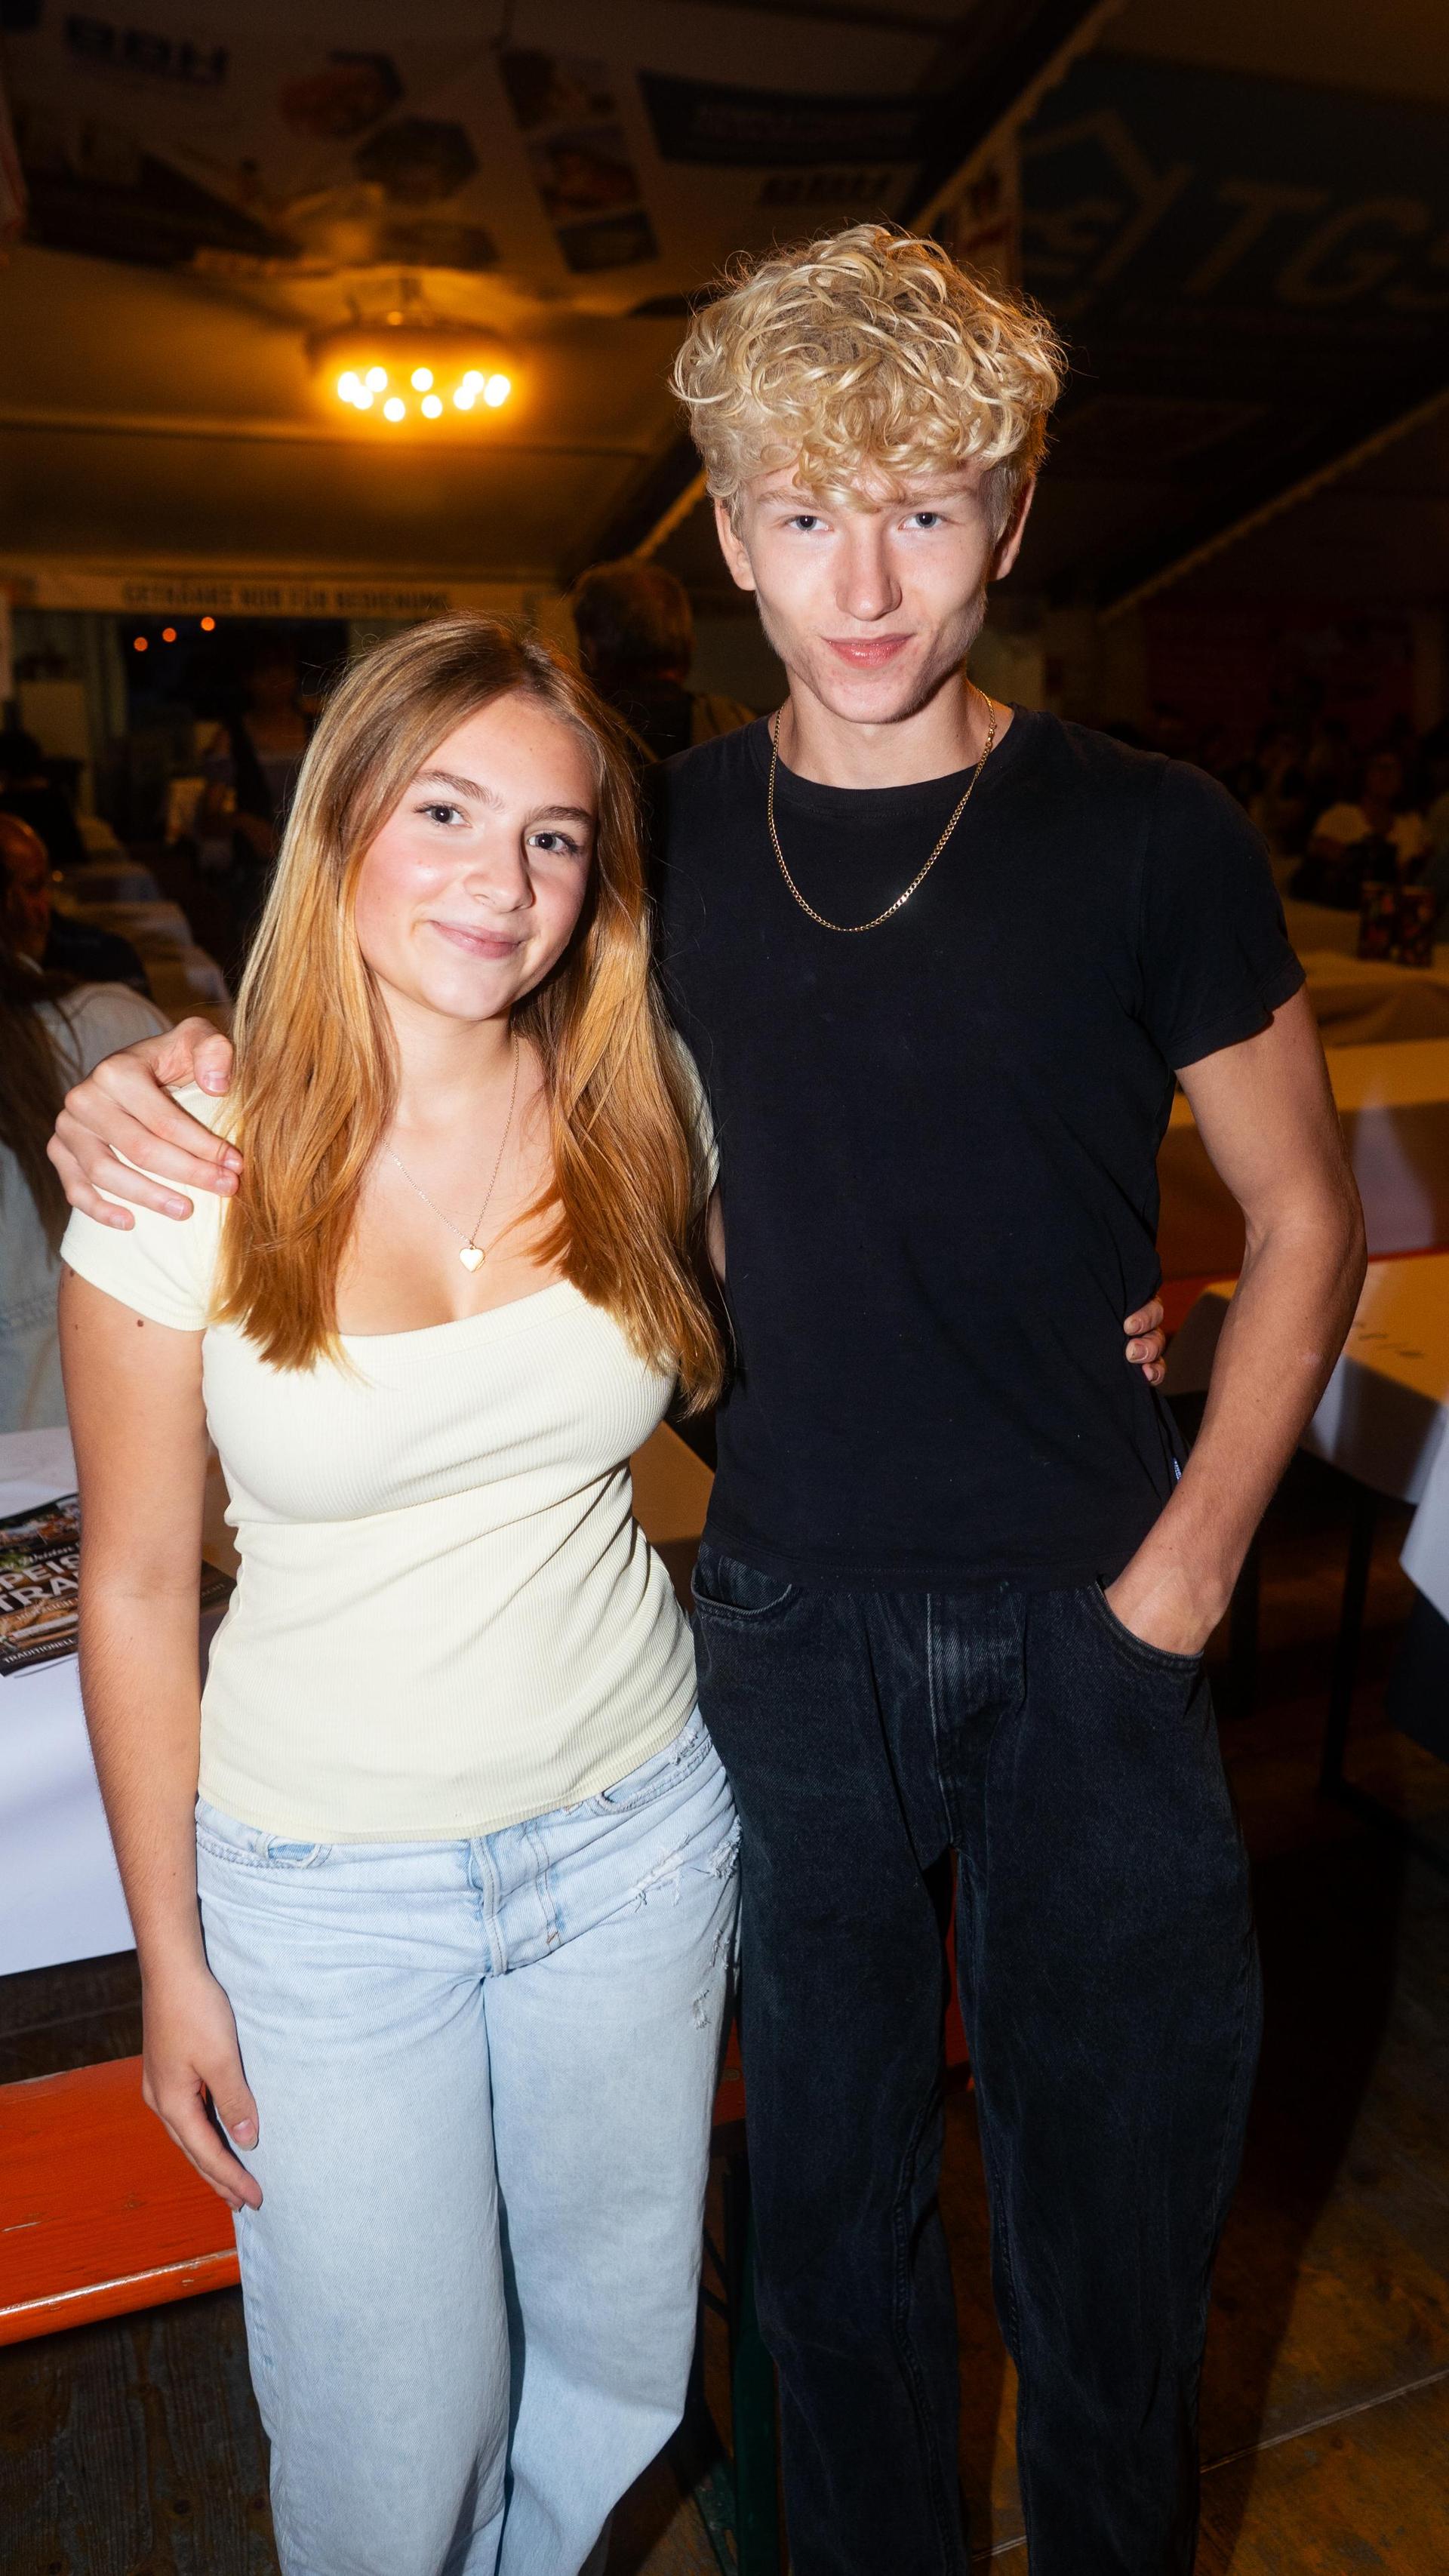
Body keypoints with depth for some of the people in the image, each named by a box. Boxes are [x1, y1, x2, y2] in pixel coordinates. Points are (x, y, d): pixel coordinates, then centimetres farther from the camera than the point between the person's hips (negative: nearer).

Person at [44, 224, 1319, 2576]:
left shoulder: (1151, 843, -6)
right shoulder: (666, 839, 0)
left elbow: (1306, 1216, 1)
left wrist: (1184, 1569, -6)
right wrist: (178, 1081, -7)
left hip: (1082, 1633, -1)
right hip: (786, 1625, 2)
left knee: (1112, 2236, 16)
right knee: (833, 2205, 21)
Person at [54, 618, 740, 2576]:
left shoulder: (634, 1113, -8)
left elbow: (730, 1370, 12)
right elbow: (137, 1589, -6)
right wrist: (169, 1955, 0)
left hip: (632, 1825, 3)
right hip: (330, 1878, -2)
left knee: (618, 2358, 23)